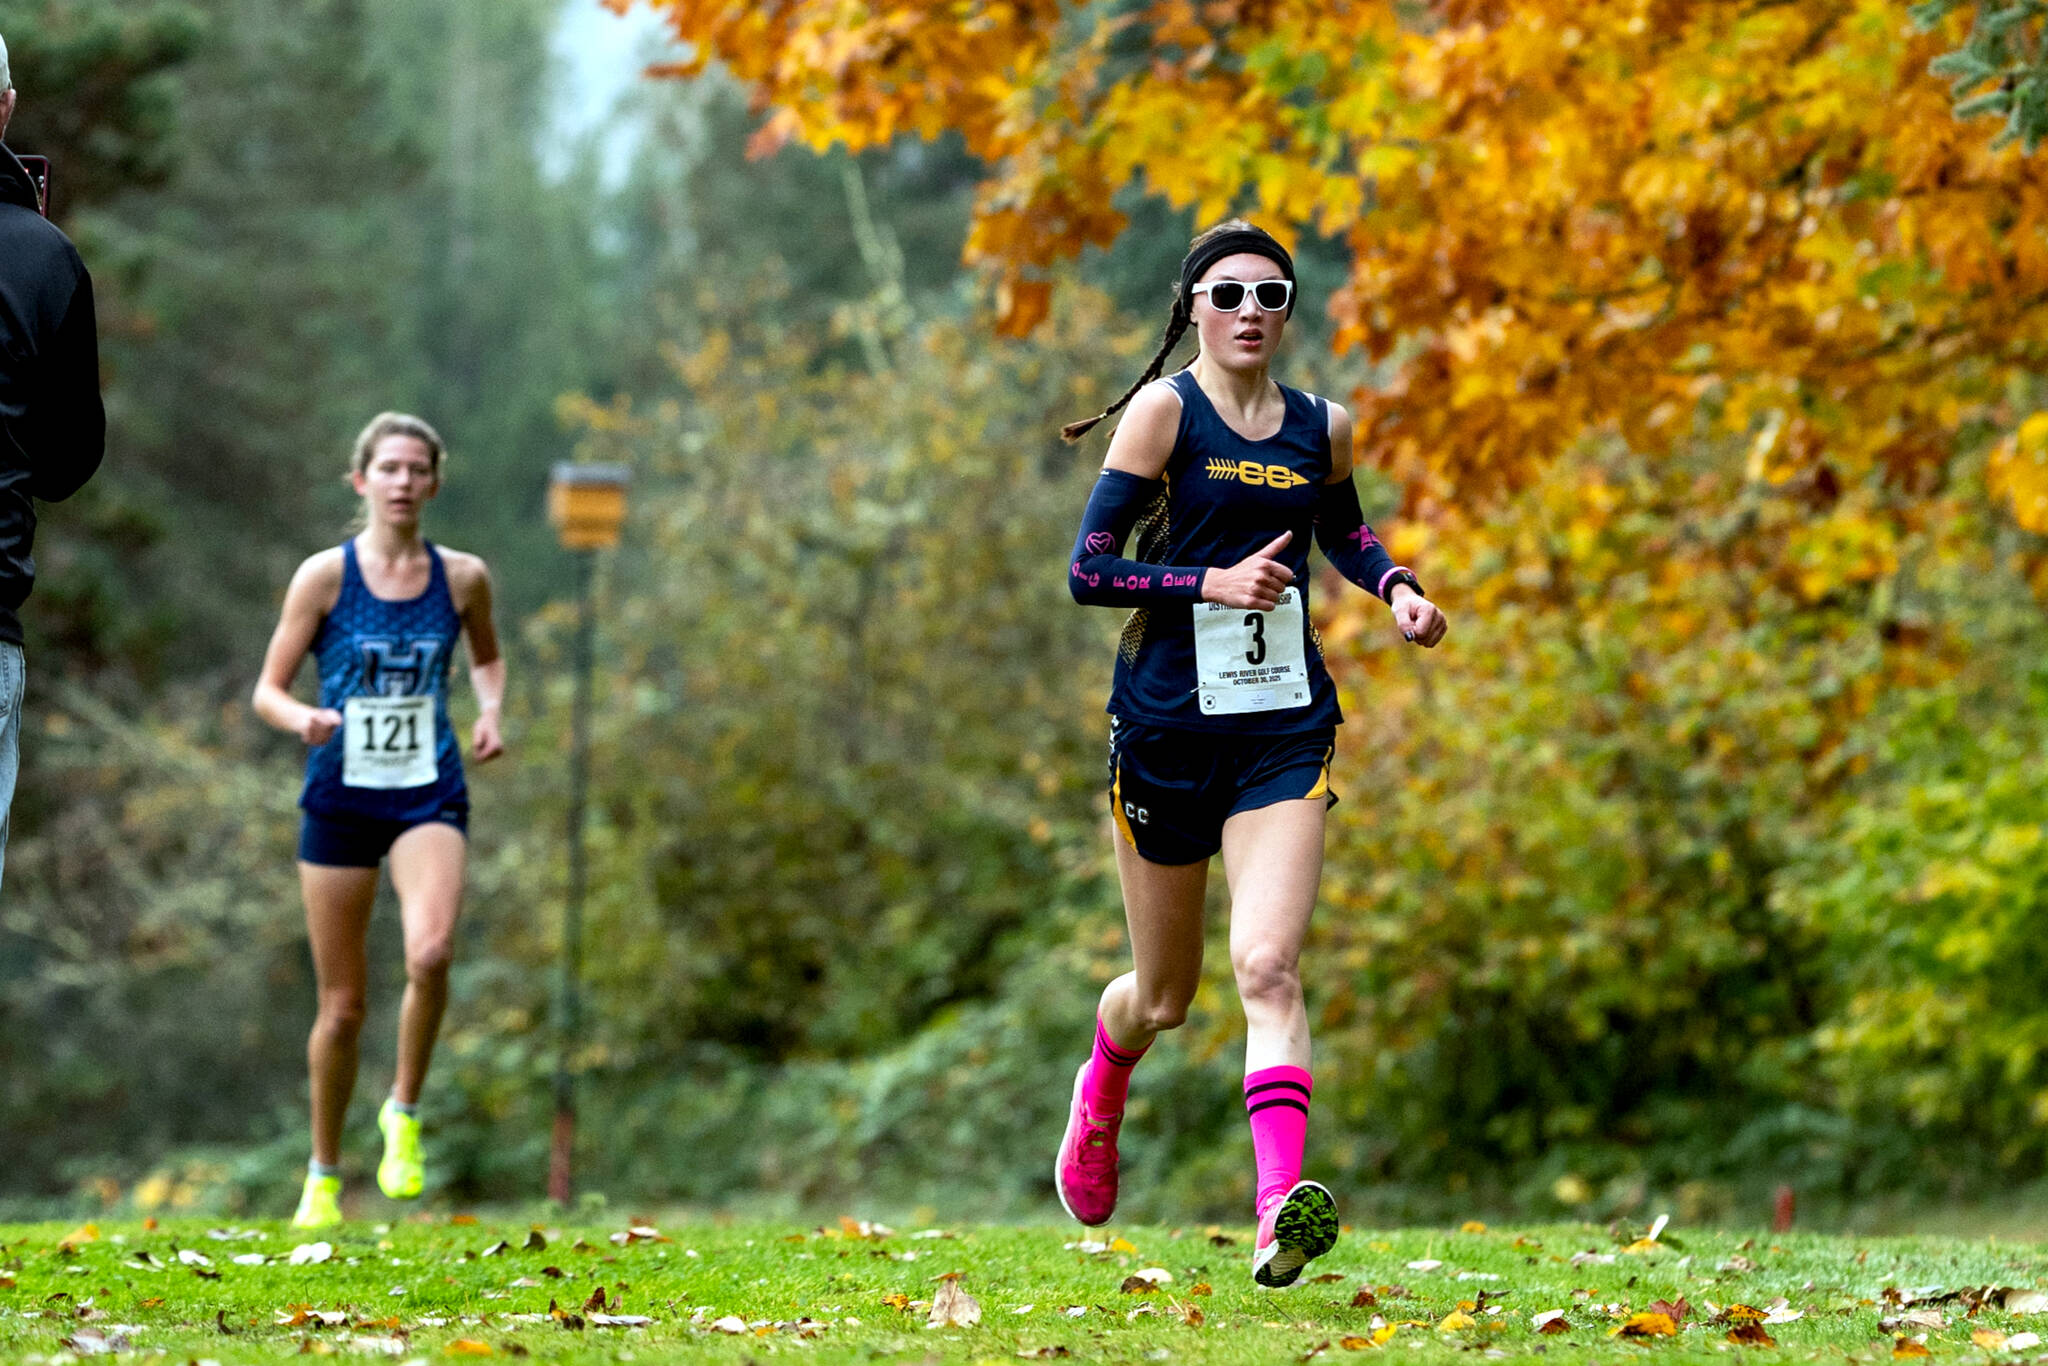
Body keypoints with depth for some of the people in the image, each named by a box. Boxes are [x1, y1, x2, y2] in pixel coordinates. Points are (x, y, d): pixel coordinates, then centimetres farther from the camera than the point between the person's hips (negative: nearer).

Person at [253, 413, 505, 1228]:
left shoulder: (462, 577, 3)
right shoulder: (325, 576, -3)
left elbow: (488, 657, 22)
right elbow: (268, 689, 0)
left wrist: (490, 712, 2)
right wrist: (301, 718, -22)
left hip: (429, 798, 1)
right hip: (341, 799, 0)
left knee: (430, 953, -28)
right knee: (343, 1004, 4)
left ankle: (404, 1113, -3)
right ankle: (323, 1175, 22)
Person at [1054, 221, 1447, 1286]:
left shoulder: (1323, 427, 8)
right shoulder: (1165, 409, -4)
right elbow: (1088, 569, -8)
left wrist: (1397, 589, 10)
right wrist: (1213, 582, -19)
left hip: (1285, 727, 2)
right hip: (1167, 720, -2)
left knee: (1268, 966, -18)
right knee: (1164, 996, 12)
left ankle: (1280, 1213, -29)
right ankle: (1099, 1098, 47)